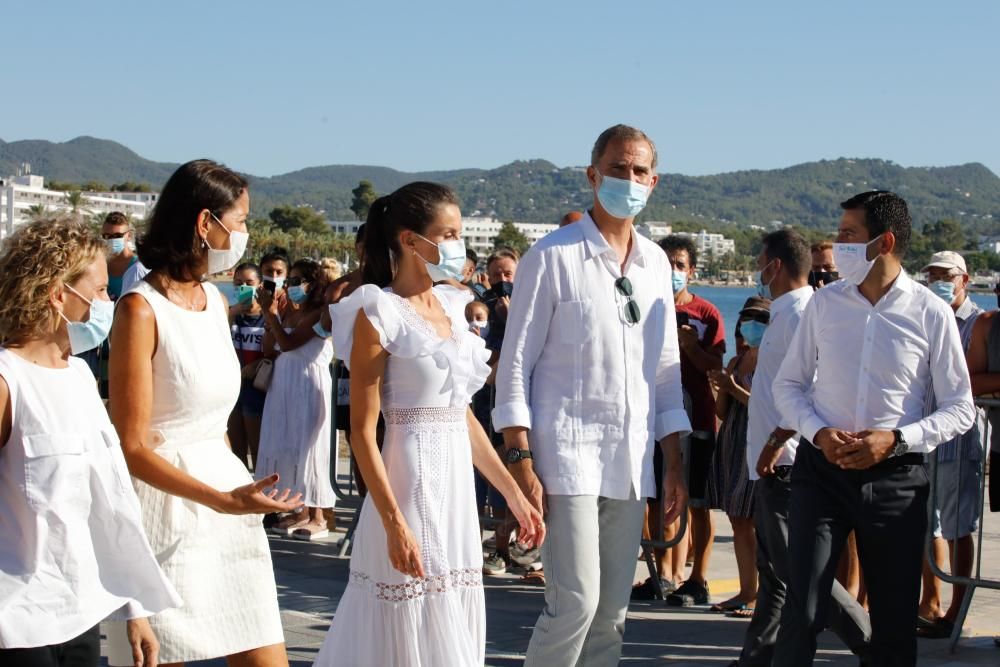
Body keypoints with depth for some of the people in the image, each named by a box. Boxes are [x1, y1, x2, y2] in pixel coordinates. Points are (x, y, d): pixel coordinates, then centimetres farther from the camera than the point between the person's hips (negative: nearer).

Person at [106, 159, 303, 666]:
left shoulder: (216, 299, 11)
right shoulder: (141, 309, -13)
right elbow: (131, 445, -15)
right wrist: (222, 499, -25)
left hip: (226, 487, 7)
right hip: (165, 502, -7)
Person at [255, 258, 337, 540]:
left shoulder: (318, 313, -10)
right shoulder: (288, 313, 12)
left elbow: (287, 343, -19)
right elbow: (268, 347, 9)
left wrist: (270, 313, -13)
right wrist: (270, 316, 1)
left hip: (308, 384, -8)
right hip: (284, 382, 8)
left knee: (307, 445, -5)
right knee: (287, 445, 8)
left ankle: (317, 517, 2)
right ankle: (302, 511, 16)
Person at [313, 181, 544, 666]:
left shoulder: (452, 308, 12)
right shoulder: (379, 313, -10)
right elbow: (363, 430, -14)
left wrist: (514, 495, 15)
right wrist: (394, 523, -20)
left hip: (457, 487, 7)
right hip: (410, 485, -7)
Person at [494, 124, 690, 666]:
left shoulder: (656, 263, 12)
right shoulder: (553, 256, -5)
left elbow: (665, 370, 15)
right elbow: (515, 364, -6)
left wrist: (674, 464, 12)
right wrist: (520, 460, -12)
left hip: (631, 459, 6)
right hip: (568, 452, -5)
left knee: (612, 608, 9)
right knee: (576, 601, -11)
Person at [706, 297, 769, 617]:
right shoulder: (738, 361, 17)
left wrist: (733, 387, -13)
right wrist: (721, 389, -1)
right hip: (732, 444, 8)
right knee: (739, 522, 9)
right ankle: (747, 591, 15)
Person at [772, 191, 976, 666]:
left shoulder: (932, 314, -5)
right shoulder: (824, 304, 1)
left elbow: (960, 408, -1)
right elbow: (788, 384, 8)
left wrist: (896, 439, -15)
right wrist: (817, 432, -10)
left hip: (895, 478, -1)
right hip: (822, 468, 1)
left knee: (895, 621, 8)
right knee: (803, 612, -5)